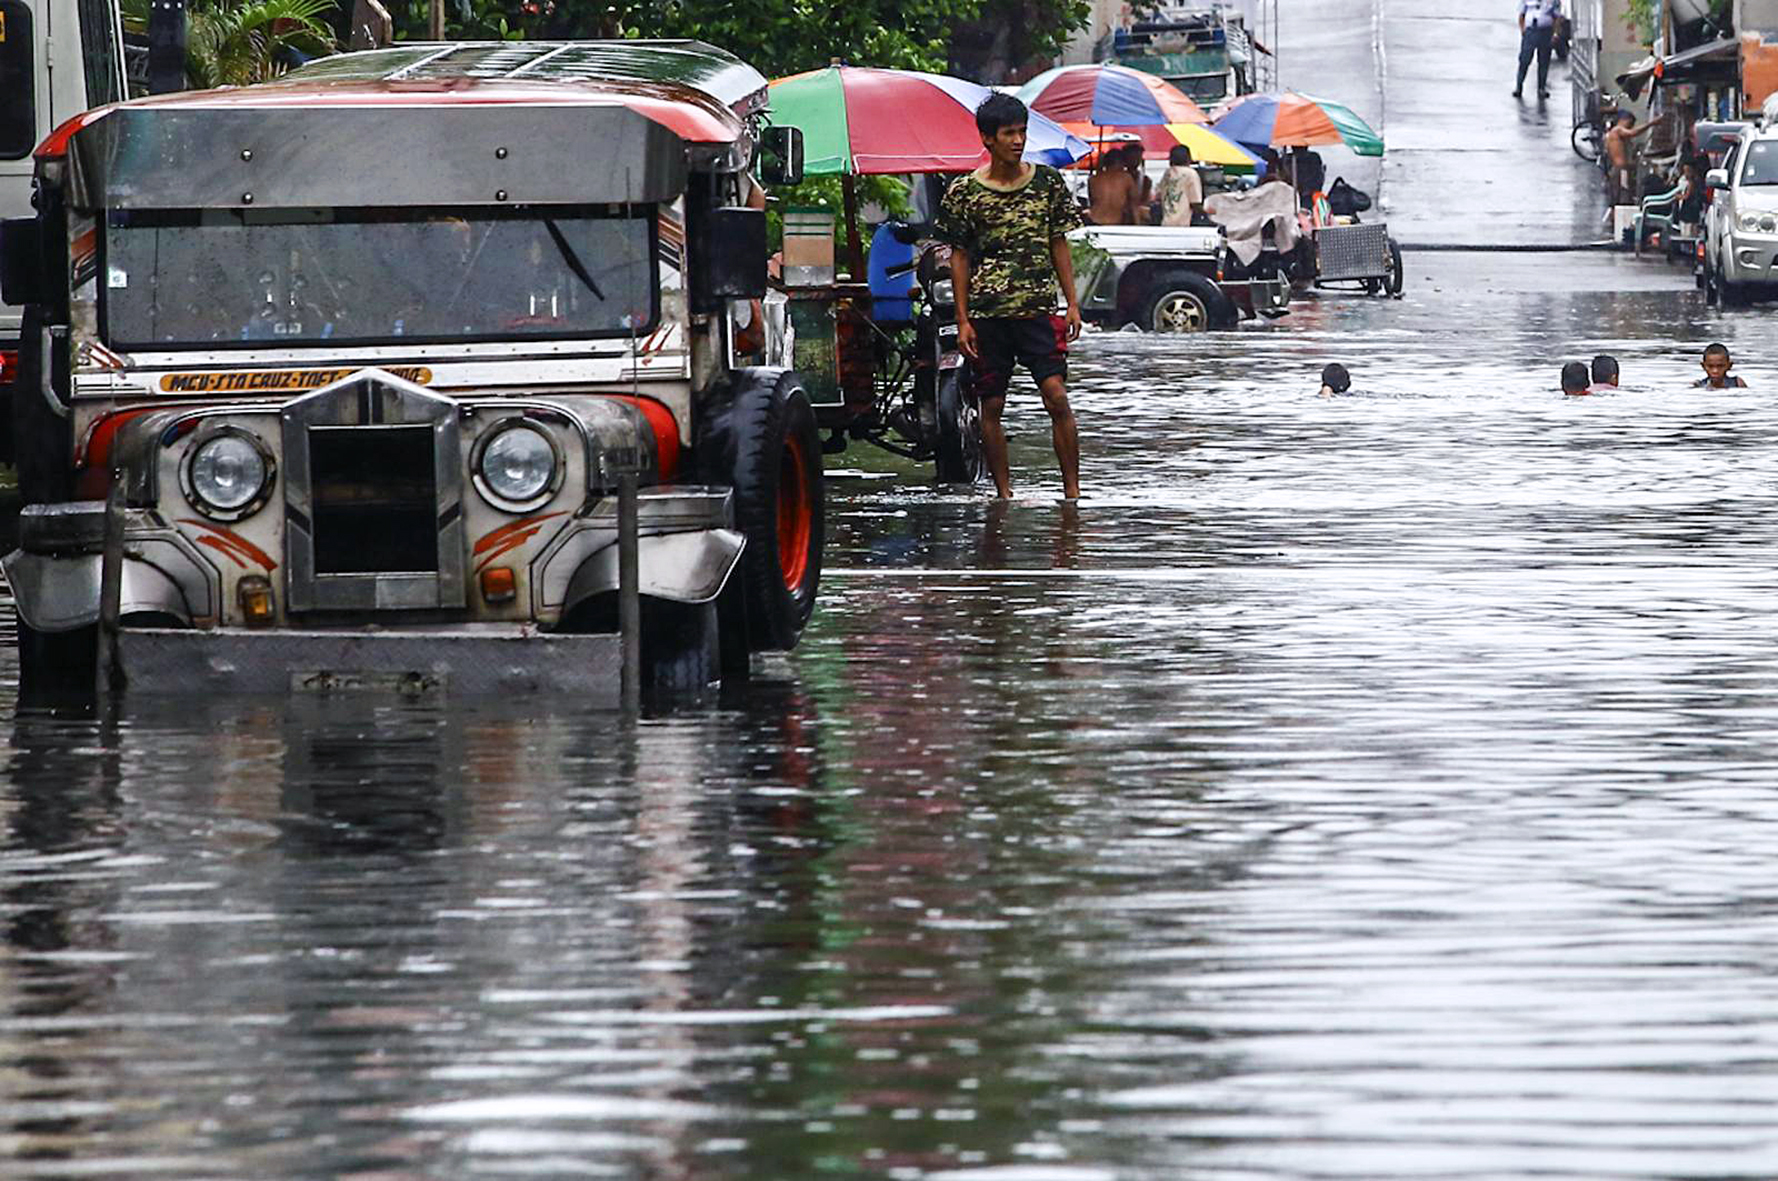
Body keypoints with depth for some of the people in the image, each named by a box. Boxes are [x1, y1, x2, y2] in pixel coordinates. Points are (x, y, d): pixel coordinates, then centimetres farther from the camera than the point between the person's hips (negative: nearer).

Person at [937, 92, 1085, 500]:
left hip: (1039, 309, 0)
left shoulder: (1048, 182, 6)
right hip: (987, 313, 0)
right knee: (991, 407, 3)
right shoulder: (964, 192, 1)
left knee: (1057, 397, -10)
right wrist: (963, 321, 1)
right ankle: (1004, 494, 12)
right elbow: (959, 258, 5)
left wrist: (1072, 303, 6)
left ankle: (1072, 490, -6)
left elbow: (1059, 246, 12)